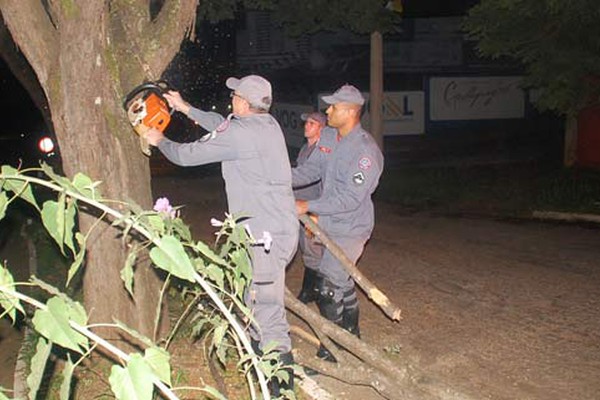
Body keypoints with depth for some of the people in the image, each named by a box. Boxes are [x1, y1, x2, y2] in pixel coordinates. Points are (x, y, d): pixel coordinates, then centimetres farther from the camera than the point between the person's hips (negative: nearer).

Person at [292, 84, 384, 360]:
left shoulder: (365, 151, -23)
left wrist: (308, 207, -25)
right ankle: (351, 333, 41)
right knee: (342, 281, 22)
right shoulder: (328, 137, 3)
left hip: (349, 229, -8)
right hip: (331, 224, 8)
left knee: (328, 286, -7)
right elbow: (311, 169, 6)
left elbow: (349, 198, -26)